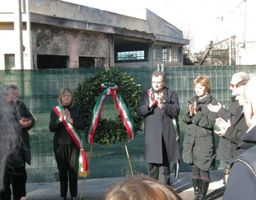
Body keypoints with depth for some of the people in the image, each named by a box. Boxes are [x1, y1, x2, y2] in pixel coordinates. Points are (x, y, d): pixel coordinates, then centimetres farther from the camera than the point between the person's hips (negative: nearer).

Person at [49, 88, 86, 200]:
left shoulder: (77, 110, 4)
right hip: (60, 144, 0)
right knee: (62, 170, 4)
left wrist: (71, 120, -14)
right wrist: (60, 119, -20)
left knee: (73, 170, 1)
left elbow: (82, 125, -2)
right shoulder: (55, 111, 2)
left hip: (74, 144, 0)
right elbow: (51, 128, -5)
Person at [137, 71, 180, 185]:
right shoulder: (146, 94, 10)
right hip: (151, 135, 2)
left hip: (166, 135, -2)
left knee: (164, 163, 0)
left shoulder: (171, 94, 5)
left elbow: (176, 111, -5)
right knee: (152, 163, 7)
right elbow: (139, 111, 2)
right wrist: (149, 105, -16)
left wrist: (162, 105, -19)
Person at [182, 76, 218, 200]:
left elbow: (210, 123, -12)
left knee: (204, 169, -1)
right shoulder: (192, 101, 11)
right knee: (194, 169, 10)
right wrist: (190, 114, -10)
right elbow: (186, 120, 11)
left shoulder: (212, 103, -6)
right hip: (191, 140, 5)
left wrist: (197, 114, -18)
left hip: (205, 141, -5)